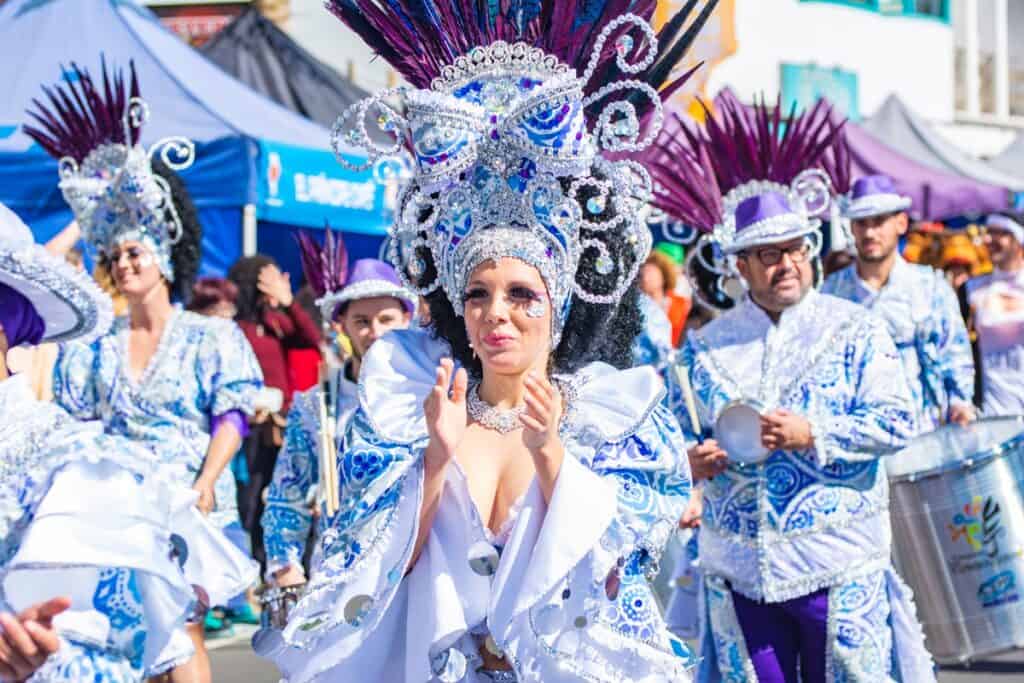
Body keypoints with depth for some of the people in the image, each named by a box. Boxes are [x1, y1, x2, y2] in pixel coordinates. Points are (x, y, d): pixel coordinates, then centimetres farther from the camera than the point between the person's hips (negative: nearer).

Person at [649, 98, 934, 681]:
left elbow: (898, 423, -6)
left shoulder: (856, 330, 1)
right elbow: (682, 432, 16)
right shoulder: (707, 345, 9)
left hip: (836, 562, -2)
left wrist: (811, 433, -17)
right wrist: (695, 457, -7)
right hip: (737, 564, 3)